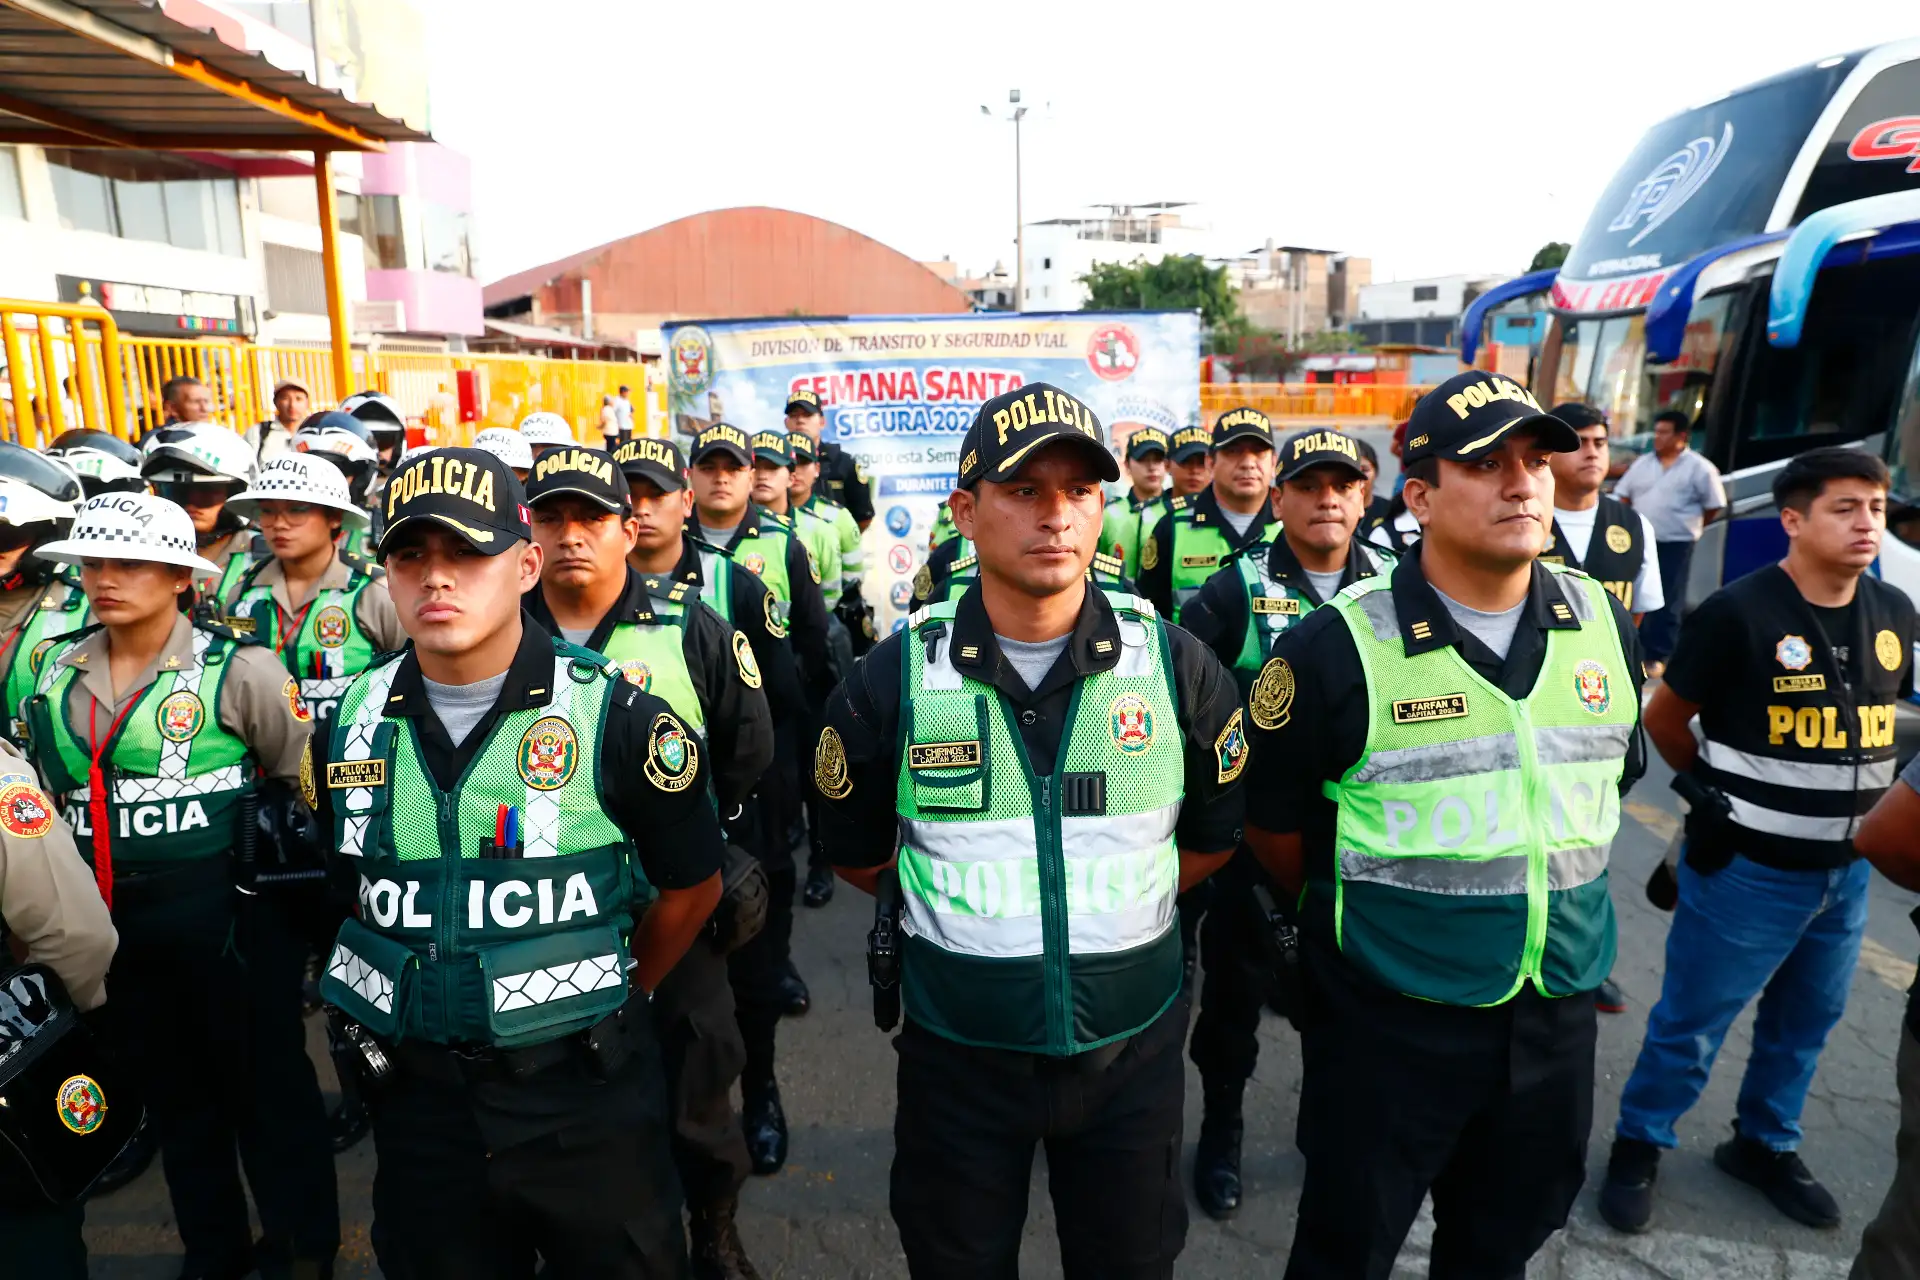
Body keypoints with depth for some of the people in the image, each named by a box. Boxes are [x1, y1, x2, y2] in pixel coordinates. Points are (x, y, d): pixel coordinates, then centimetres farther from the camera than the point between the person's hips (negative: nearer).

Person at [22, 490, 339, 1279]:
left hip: (229, 916, -5)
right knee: (171, 1090, 19)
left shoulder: (236, 667, -11)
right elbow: (47, 791, 18)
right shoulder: (56, 674, 5)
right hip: (112, 919, 6)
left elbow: (305, 777, -4)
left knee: (265, 1084, 8)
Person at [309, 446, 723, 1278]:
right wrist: (422, 996, 12)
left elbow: (693, 883, -2)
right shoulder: (353, 722, -2)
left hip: (585, 1093, -3)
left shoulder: (615, 716, -14)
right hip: (418, 1094, 3)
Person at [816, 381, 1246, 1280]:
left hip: (1133, 1047, 1)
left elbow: (1212, 833, 7)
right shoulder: (895, 678, -11)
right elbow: (857, 853, 4)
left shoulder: (1175, 666, -9)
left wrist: (1120, 903, 5)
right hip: (957, 1049, 0)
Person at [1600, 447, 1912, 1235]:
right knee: (1693, 1019, 5)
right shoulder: (1738, 612, -18)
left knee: (1806, 1021, 21)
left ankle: (1765, 1145, 41)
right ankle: (1639, 1145, 24)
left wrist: (1852, 796, 12)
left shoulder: (1894, 613, 2)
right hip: (1748, 866, -6)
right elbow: (1664, 718, -8)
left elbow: (1884, 713, 18)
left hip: (1848, 868, 6)